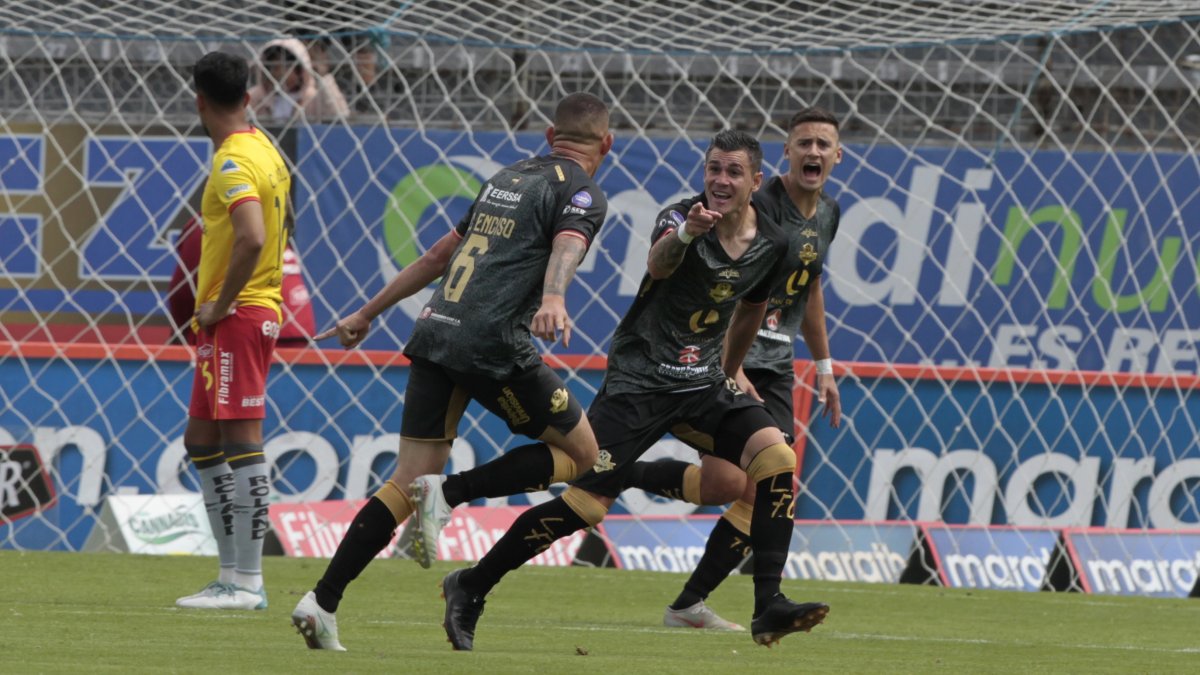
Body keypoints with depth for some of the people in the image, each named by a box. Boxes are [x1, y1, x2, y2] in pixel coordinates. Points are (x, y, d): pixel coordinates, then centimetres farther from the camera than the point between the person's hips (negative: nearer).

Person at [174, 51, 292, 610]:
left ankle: (246, 583, -11)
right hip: (258, 309, 10)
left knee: (242, 444, -10)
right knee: (202, 442, 14)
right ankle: (234, 574, 15)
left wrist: (220, 306, -18)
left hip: (235, 317, -10)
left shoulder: (234, 162, -15)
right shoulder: (263, 150, 16)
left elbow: (252, 239, -29)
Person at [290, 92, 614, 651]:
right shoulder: (583, 195, 3)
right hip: (493, 344, -7)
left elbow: (438, 255, 31)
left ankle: (321, 602, -5)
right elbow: (565, 249, -20)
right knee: (582, 454, 8)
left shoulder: (507, 179, 26)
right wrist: (553, 301, -39)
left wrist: (368, 314, 37)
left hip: (434, 333, 7)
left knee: (409, 484, 6)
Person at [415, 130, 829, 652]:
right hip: (638, 380, -5)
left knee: (776, 457, -18)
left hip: (702, 384, 5)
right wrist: (684, 236, -61)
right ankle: (470, 587, 4)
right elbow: (658, 264, -39)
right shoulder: (682, 216, -15)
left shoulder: (771, 245, 2)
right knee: (585, 504, -12)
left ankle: (769, 608, -17)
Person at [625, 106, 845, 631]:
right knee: (727, 480, -20)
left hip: (775, 368, 8)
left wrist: (824, 366, 28)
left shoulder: (827, 215, 11)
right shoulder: (757, 205, -15)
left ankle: (689, 606, 4)